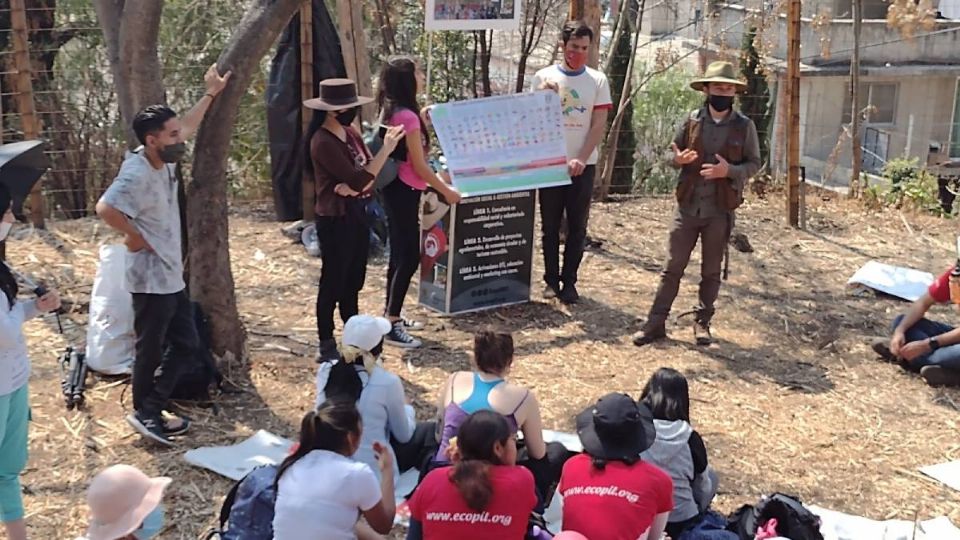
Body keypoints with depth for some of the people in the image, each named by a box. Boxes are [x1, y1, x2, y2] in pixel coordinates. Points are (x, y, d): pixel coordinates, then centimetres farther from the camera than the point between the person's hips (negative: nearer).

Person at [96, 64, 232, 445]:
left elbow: (187, 129, 22)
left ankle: (153, 408, 26)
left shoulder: (164, 160, 3)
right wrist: (134, 236, -24)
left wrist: (211, 94, 24)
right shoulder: (137, 174, -24)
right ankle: (144, 414, 25)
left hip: (172, 275, 9)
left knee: (186, 343, 16)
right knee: (150, 351, 7)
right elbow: (105, 208, -38)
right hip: (151, 279, -9)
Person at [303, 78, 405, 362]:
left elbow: (368, 174, 2)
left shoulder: (350, 134, 7)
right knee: (333, 282, 1)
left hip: (357, 214, 8)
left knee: (353, 280, 17)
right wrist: (387, 149, -22)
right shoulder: (323, 142, -20)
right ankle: (326, 346, 13)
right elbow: (358, 179, -24)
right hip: (335, 219, -8)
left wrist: (355, 186, -19)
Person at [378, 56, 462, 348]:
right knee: (409, 257, -5)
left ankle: (391, 316, 27)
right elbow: (419, 166, -17)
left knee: (400, 255, 17)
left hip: (396, 189, 10)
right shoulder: (408, 116, -20)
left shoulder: (392, 112, 10)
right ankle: (391, 327, -1)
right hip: (405, 192, -10)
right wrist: (446, 190, -8)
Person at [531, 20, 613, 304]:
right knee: (550, 226, 6)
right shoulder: (544, 77, 2)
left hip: (582, 165, 0)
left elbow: (599, 126, -2)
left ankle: (569, 282, 11)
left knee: (577, 227, 4)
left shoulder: (597, 81, 2)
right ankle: (551, 280, 15)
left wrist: (581, 159, -13)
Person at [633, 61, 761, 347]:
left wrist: (729, 170, -17)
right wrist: (677, 159, -14)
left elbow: (754, 163, 2)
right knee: (672, 267, 3)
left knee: (711, 271, 10)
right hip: (688, 207, 1)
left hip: (720, 210, -1)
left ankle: (702, 322, 23)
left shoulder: (745, 126, -1)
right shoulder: (691, 120, 2)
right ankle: (656, 322, 8)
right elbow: (672, 153, 10)